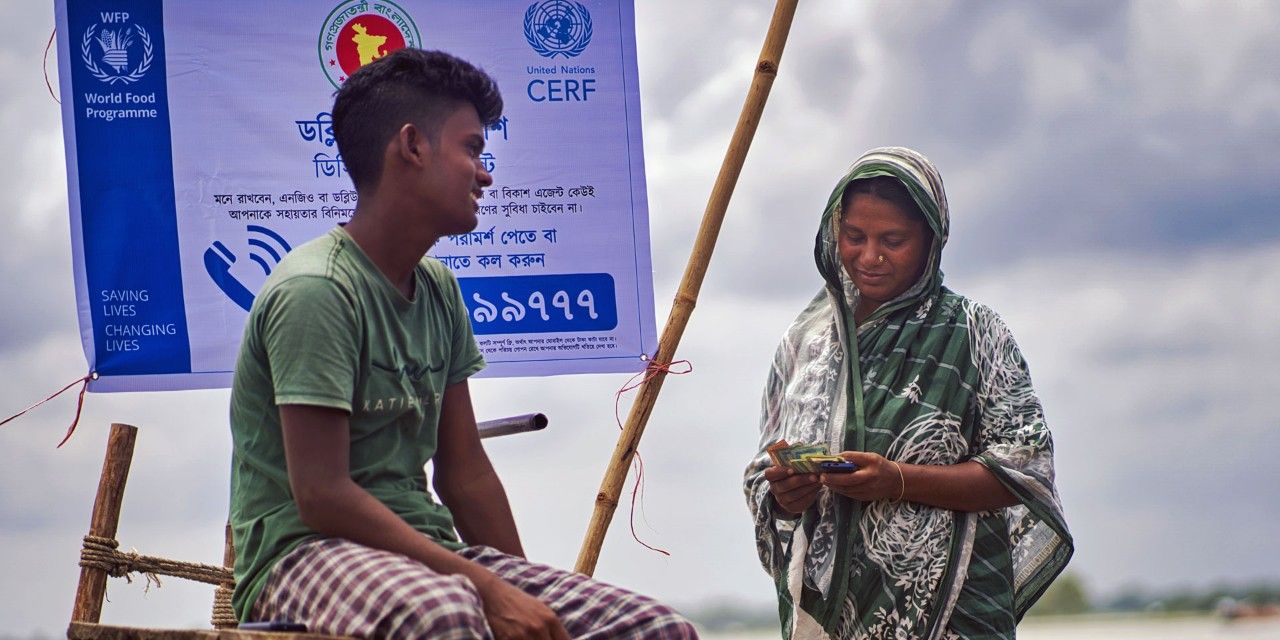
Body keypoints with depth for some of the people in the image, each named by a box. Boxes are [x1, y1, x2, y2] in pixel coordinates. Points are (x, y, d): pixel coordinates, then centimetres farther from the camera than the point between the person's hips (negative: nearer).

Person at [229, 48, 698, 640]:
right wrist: (488, 589, -21)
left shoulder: (439, 291, 15)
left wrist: (525, 592, 7)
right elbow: (323, 496, -19)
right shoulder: (315, 290, -12)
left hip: (425, 550, 8)